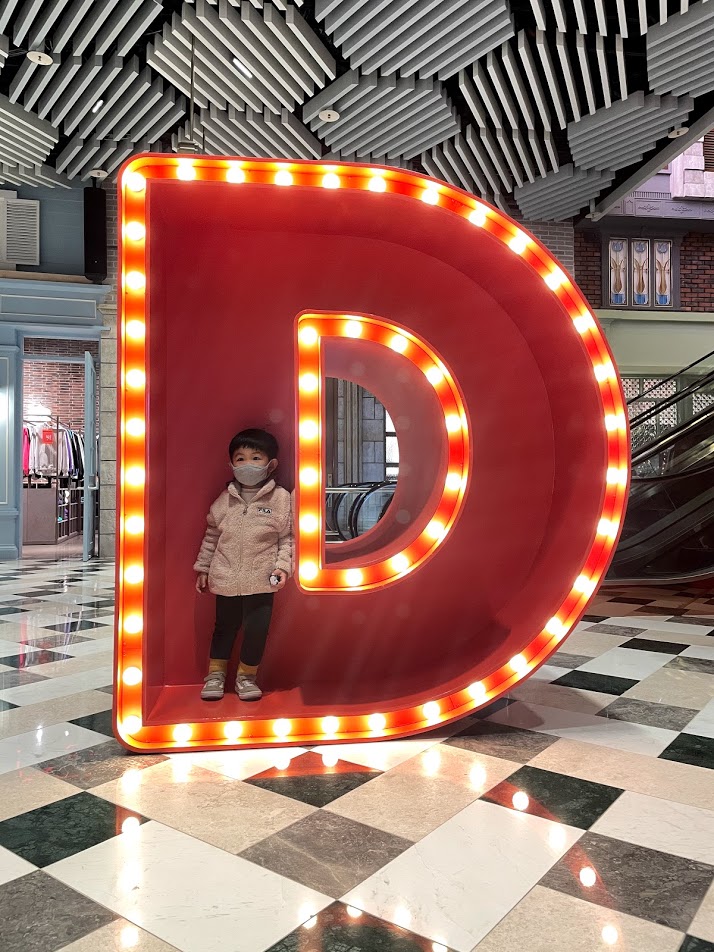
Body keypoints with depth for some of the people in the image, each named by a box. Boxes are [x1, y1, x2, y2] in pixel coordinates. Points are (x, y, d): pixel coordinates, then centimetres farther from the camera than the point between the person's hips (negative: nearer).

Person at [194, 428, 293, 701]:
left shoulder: (280, 498, -4)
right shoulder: (225, 499, 3)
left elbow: (287, 537, -1)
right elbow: (211, 535, 11)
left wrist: (283, 567, -11)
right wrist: (203, 568, 13)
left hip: (261, 580, -2)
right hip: (226, 577, 2)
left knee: (257, 629, 2)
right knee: (224, 626, 15)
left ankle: (247, 676, 25)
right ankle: (215, 673, 33)